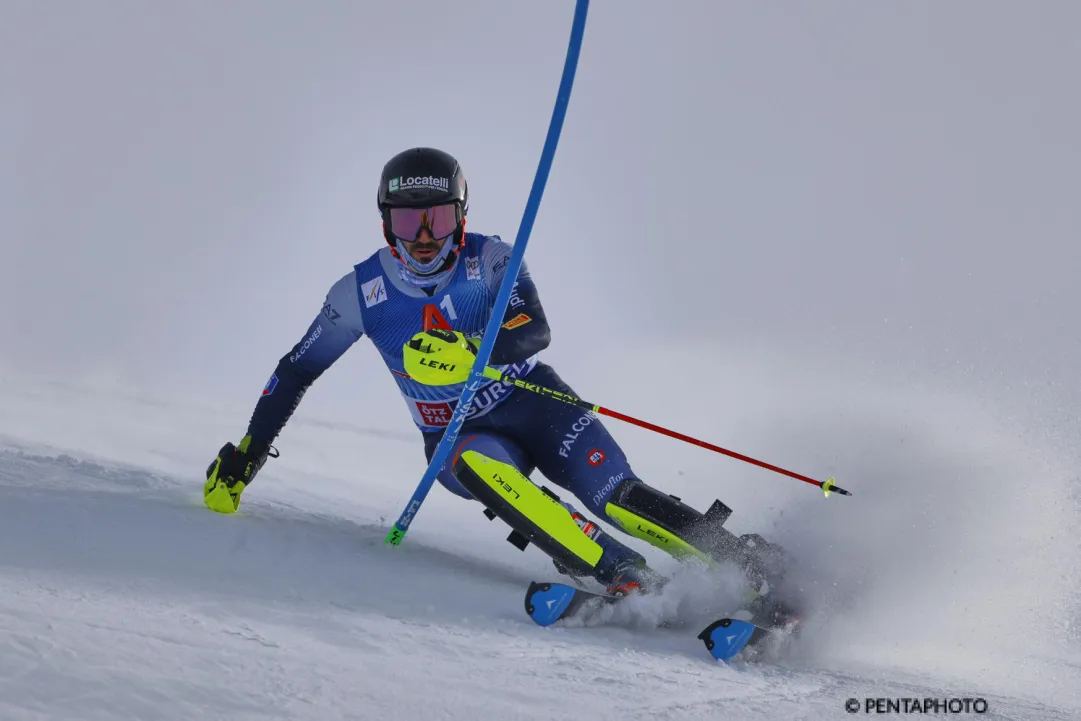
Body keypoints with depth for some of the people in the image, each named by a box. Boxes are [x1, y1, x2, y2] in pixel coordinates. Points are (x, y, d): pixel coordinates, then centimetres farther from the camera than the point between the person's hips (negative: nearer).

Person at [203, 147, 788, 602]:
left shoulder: (489, 260, -11)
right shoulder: (361, 293, -5)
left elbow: (535, 329, -26)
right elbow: (296, 371, 5)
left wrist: (467, 352, -46)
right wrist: (245, 455, 3)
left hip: (533, 404, -1)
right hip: (458, 438, 1)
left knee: (616, 495, -26)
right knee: (476, 467, -36)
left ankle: (748, 566, -23)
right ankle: (627, 578, -43)